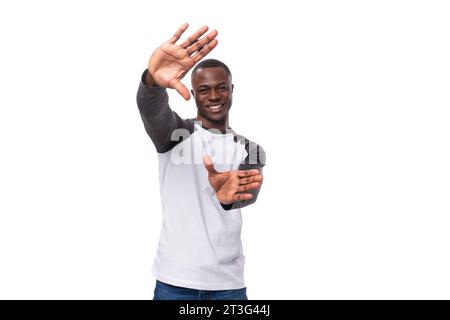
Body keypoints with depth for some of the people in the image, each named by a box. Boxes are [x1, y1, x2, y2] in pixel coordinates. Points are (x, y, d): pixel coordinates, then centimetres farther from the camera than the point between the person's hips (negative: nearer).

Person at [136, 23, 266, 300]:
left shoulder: (249, 150, 5)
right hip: (175, 280, -1)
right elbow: (151, 107, -23)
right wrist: (153, 79, -46)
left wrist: (230, 195, -40)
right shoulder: (176, 133, 0)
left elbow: (250, 192, -16)